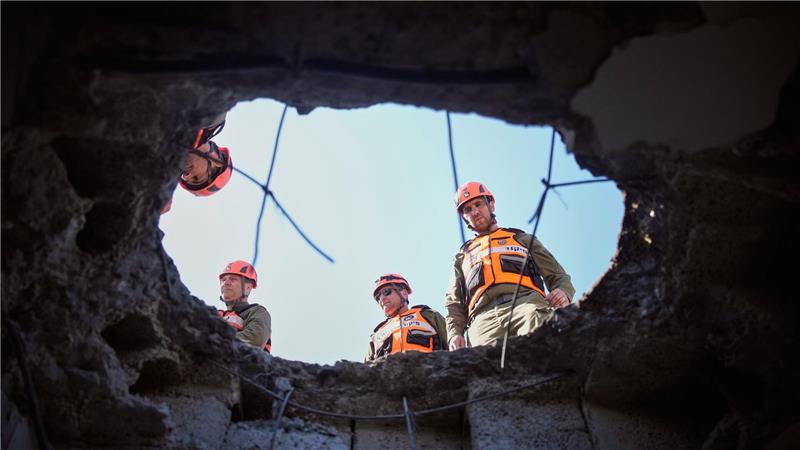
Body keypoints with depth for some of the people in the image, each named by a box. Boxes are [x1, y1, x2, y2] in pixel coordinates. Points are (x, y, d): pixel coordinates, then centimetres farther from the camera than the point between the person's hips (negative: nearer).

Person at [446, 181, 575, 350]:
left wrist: (563, 293, 1)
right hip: (484, 317, 1)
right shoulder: (462, 257, 36)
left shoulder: (522, 239, 34)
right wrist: (455, 334, 6)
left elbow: (558, 276, 27)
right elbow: (454, 305, 28)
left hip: (526, 303, -1)